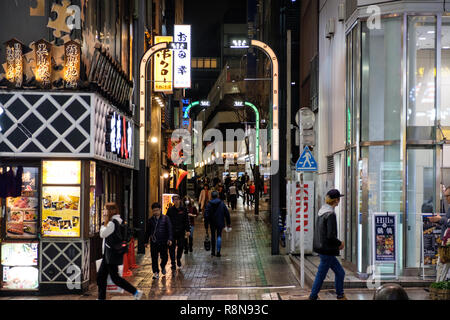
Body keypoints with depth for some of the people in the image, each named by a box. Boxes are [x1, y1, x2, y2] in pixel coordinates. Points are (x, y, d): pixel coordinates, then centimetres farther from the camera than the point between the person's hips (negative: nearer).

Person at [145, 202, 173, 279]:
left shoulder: (165, 218, 1)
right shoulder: (150, 220, 9)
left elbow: (169, 229, -3)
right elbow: (148, 232, 16)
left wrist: (170, 239, -13)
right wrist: (146, 241, 16)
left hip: (163, 241, -2)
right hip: (154, 242, 2)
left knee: (164, 257, 4)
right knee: (154, 258, -1)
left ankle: (163, 267, 34)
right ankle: (156, 272, 5)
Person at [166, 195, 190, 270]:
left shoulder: (183, 209, 2)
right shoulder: (170, 210, 1)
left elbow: (186, 221, 3)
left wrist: (187, 230, -5)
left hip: (181, 232, 1)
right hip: (172, 232, -1)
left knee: (180, 246, 9)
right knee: (172, 248, -1)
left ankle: (178, 259, 33)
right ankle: (173, 264, 5)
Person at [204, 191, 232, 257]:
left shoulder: (209, 204, -6)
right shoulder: (222, 203, -4)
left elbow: (206, 215, -8)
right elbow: (227, 213, -2)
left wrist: (206, 226, -4)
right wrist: (228, 223, 7)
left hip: (212, 224, 0)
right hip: (220, 223, 0)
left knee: (213, 236, 14)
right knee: (219, 236, 4)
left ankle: (213, 251, 19)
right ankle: (218, 251, -8)